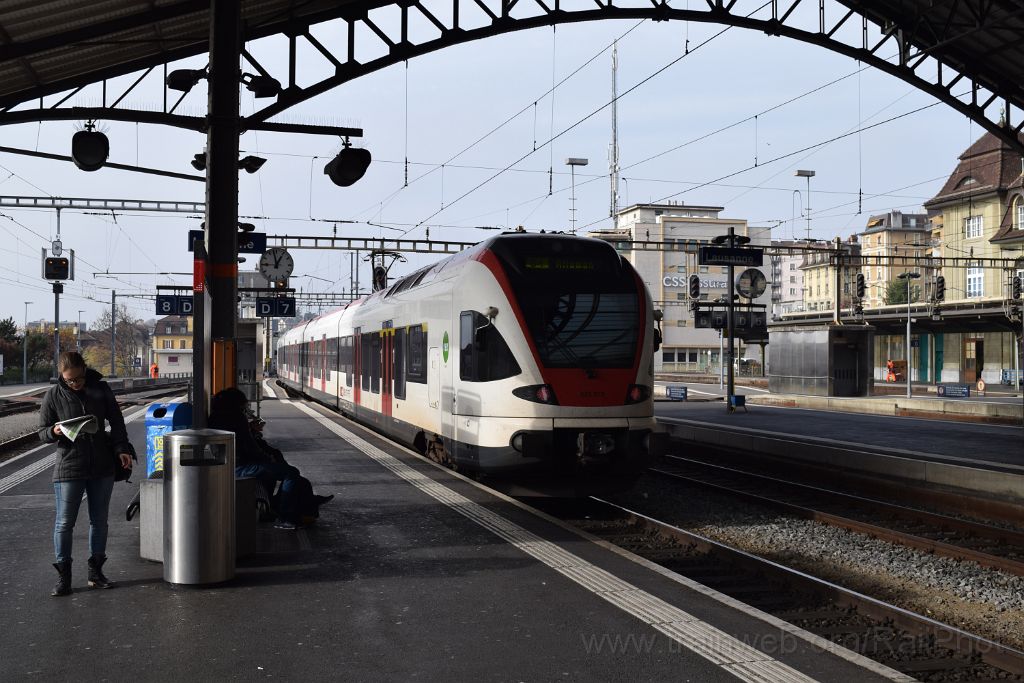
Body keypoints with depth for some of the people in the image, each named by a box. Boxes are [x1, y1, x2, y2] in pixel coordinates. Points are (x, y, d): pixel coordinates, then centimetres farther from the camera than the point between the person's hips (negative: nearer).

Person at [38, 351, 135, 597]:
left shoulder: (101, 389, 2)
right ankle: (63, 575, 8)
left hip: (102, 466, 3)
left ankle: (95, 572, 21)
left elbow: (116, 421, 7)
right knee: (64, 522, -2)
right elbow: (43, 431, 3)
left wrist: (122, 449, -4)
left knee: (99, 520, 10)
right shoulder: (53, 397, -3)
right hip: (69, 468, -2)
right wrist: (54, 432, -19)